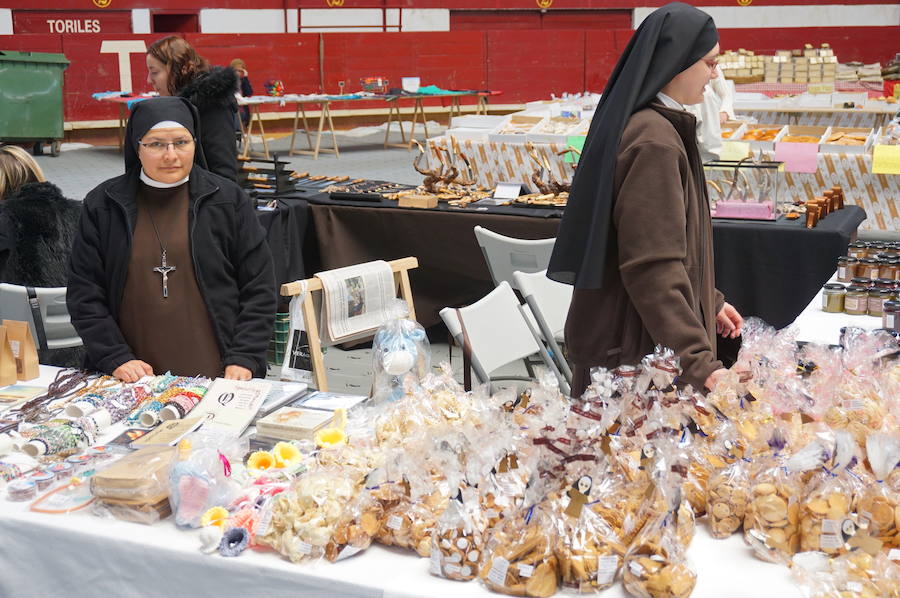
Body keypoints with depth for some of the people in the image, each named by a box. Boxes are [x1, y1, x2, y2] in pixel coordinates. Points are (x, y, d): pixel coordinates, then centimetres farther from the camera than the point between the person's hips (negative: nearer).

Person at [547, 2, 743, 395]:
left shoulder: (648, 125, 11)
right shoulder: (655, 142, -21)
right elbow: (652, 267, -27)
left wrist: (709, 303, 26)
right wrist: (700, 363, -31)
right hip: (633, 346, -10)